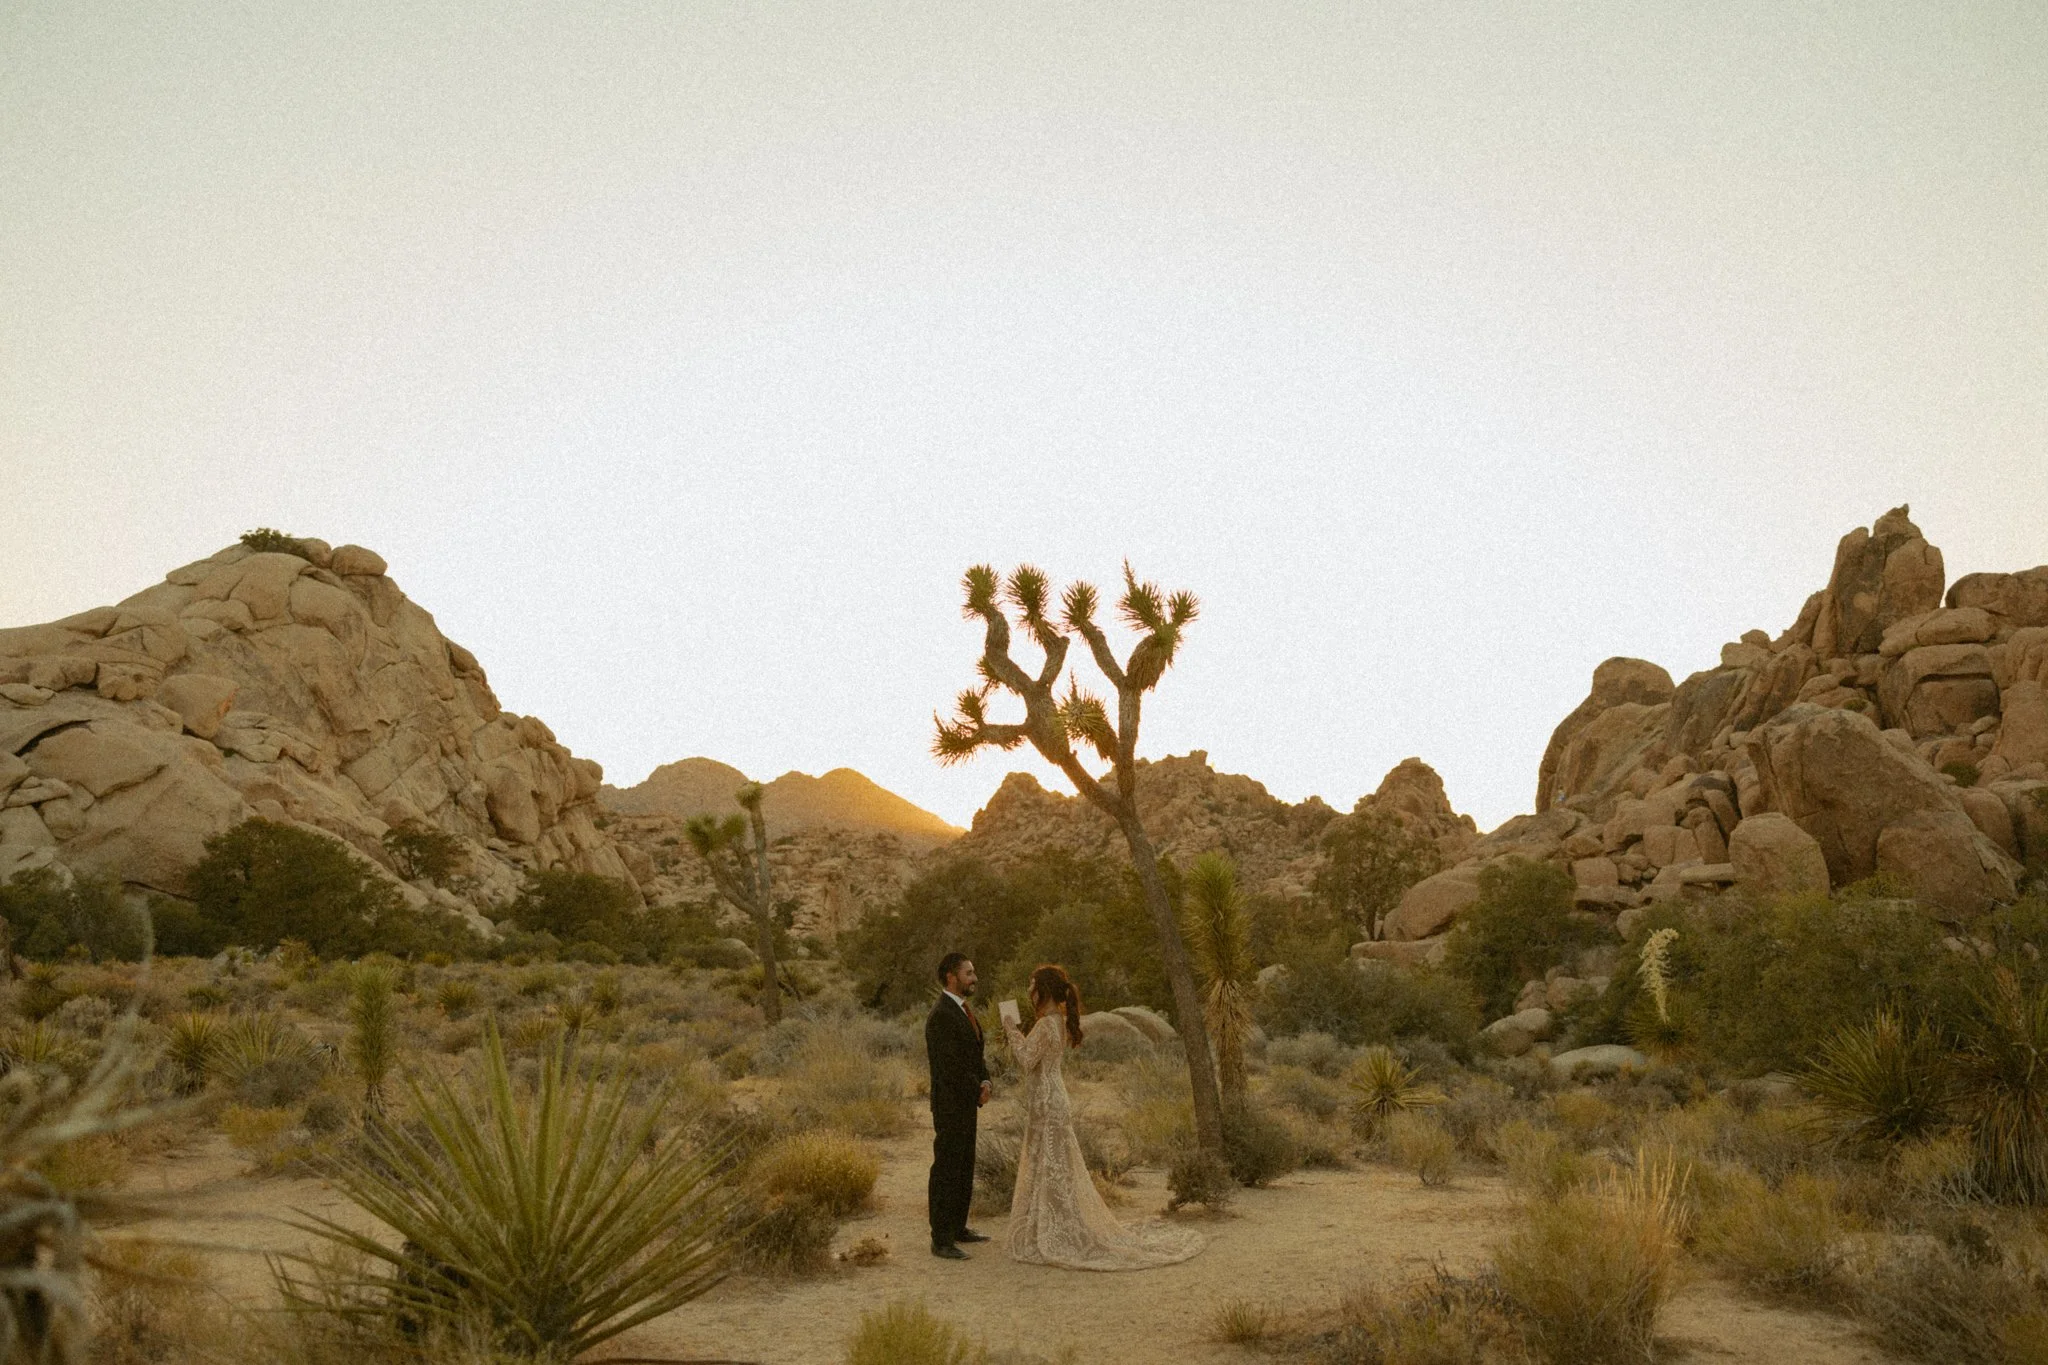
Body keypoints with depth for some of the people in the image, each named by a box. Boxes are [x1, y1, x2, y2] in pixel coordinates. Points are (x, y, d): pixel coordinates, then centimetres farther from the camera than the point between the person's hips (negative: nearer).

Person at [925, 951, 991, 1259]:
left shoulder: (963, 1011, 12)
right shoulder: (940, 1017, -20)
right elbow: (951, 1066, -23)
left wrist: (985, 1082, -2)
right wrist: (978, 1092, -10)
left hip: (967, 1103, 10)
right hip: (950, 1106, -10)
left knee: (964, 1168, 17)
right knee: (945, 1170, -4)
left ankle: (957, 1227, 28)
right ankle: (941, 1240, 2)